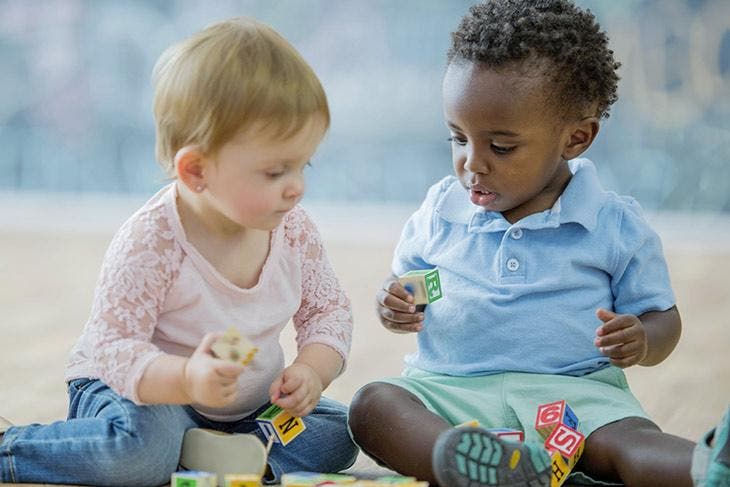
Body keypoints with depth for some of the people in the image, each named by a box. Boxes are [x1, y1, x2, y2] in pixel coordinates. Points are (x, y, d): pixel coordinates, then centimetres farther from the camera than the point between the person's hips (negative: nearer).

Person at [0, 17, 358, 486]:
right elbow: (114, 348, -29)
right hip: (142, 391, -6)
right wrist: (186, 378, -49)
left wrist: (312, 369, -20)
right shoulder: (148, 243, -28)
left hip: (250, 402, 6)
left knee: (339, 433, -7)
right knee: (142, 447, -36)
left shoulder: (294, 230, -10)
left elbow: (329, 310, 2)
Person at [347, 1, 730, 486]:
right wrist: (394, 307, -1)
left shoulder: (616, 225, 4)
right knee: (372, 405, -29)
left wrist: (642, 342, -14)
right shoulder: (441, 210, 12)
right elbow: (404, 280, 25)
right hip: (450, 389, 2)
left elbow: (663, 317, 11)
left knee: (628, 441, -34)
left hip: (574, 390, -2)